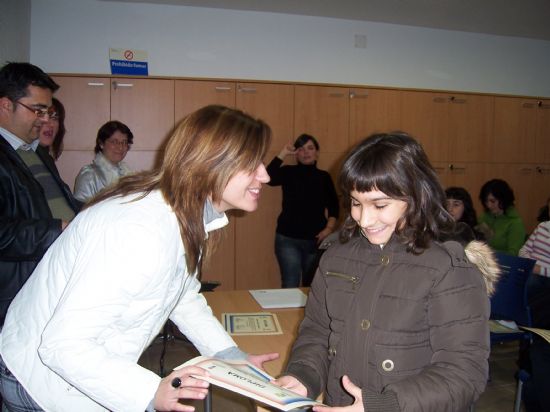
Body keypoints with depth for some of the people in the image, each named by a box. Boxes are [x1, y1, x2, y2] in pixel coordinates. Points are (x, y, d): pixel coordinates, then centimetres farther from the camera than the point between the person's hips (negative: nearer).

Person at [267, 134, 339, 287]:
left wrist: (329, 228, -5)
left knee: (312, 286, 11)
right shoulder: (288, 172, 3)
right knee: (290, 285, -6)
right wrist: (283, 154, -15)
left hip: (315, 240, 2)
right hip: (288, 239, -2)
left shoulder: (324, 177, 8)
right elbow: (269, 178, -17)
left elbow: (333, 206, 8)